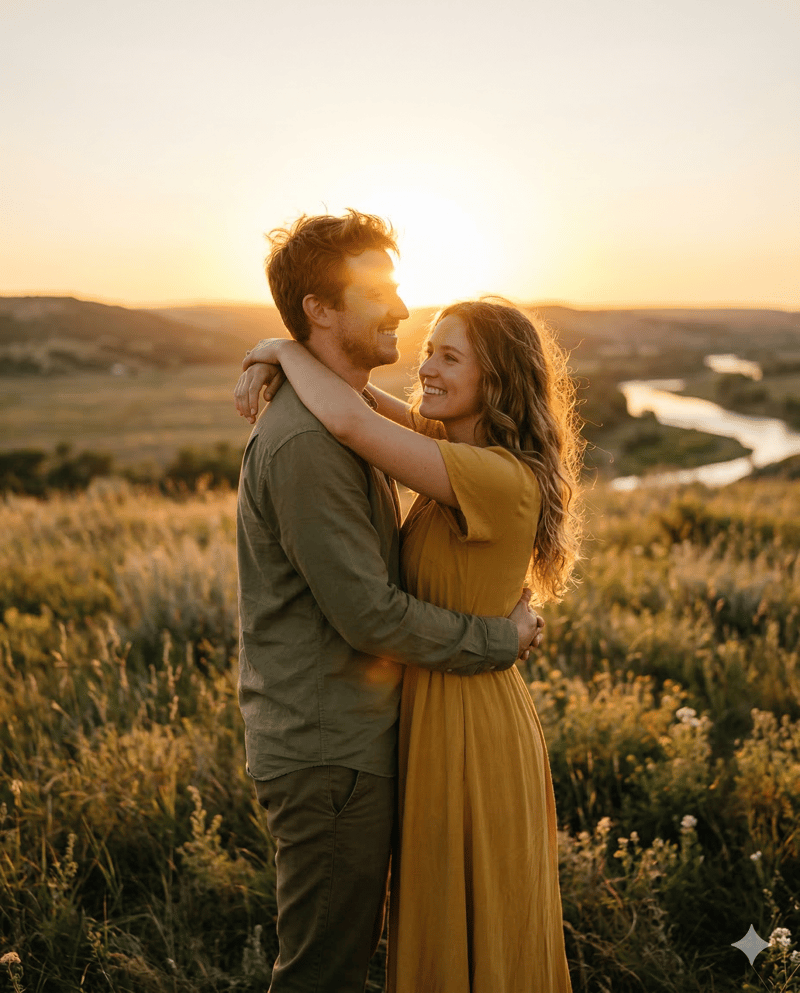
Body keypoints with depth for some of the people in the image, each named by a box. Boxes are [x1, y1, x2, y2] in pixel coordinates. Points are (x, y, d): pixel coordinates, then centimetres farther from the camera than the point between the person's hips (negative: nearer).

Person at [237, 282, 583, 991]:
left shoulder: (501, 479, -24)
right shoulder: (468, 452, 4)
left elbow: (350, 422, -34)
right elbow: (367, 401, 15)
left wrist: (282, 348, -16)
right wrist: (282, 371, -3)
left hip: (467, 727, -9)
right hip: (439, 710, 9)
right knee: (450, 927, 26)